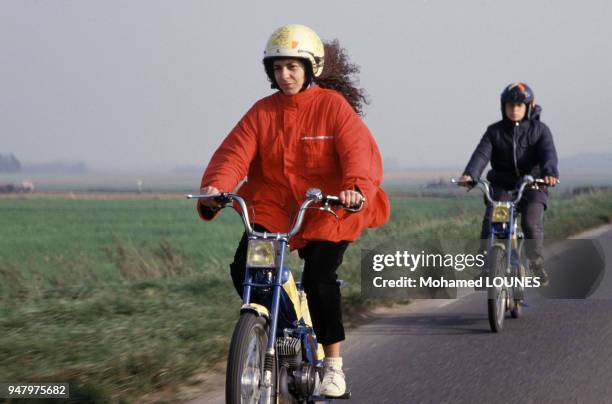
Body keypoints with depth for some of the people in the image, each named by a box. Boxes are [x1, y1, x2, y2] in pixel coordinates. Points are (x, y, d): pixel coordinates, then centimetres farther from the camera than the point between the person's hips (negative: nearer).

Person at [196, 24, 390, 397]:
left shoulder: (333, 105, -6)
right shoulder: (263, 111, 4)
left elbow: (360, 150, -18)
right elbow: (235, 152, -7)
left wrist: (357, 188, -39)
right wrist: (216, 186, -28)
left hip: (328, 209, -4)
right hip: (274, 206, 4)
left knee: (319, 275, -20)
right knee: (244, 268, -15)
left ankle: (334, 362, -3)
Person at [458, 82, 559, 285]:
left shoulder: (539, 130, 0)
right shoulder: (495, 131, 3)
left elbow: (548, 153, -16)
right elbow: (482, 154, -11)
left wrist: (549, 173, -39)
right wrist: (470, 174, -32)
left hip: (532, 185, -1)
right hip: (502, 185, 1)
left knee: (532, 222, -24)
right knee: (490, 221, -21)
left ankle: (536, 262, -3)